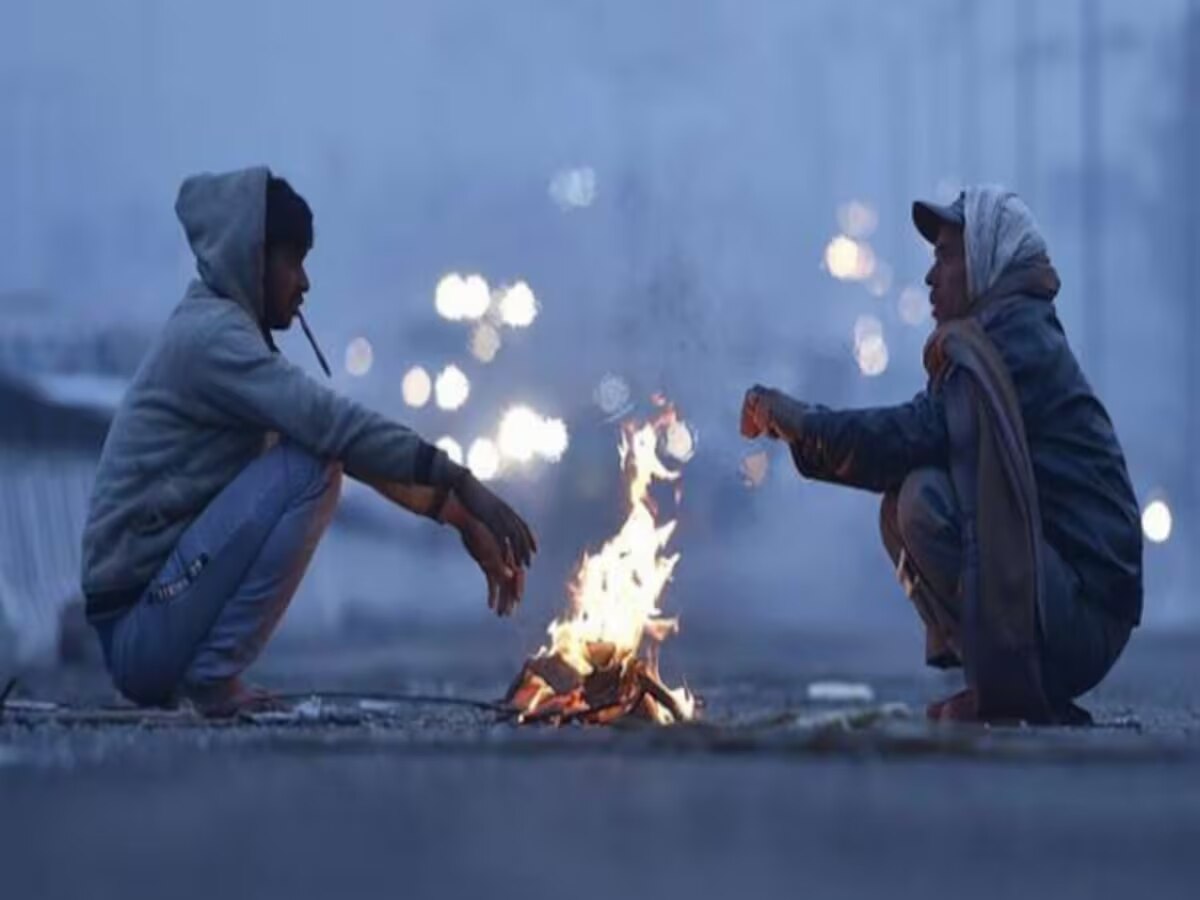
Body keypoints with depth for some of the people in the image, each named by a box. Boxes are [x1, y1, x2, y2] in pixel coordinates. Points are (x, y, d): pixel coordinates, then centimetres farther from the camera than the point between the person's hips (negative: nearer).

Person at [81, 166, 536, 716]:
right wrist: (461, 484, -22)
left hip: (160, 613, 10)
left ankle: (198, 674, 10)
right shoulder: (211, 332, -12)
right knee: (308, 468, -17)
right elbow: (333, 424, -23)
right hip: (136, 629, -10)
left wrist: (459, 517, 11)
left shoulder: (229, 334, 17)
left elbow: (351, 442, 18)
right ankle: (213, 680, -15)